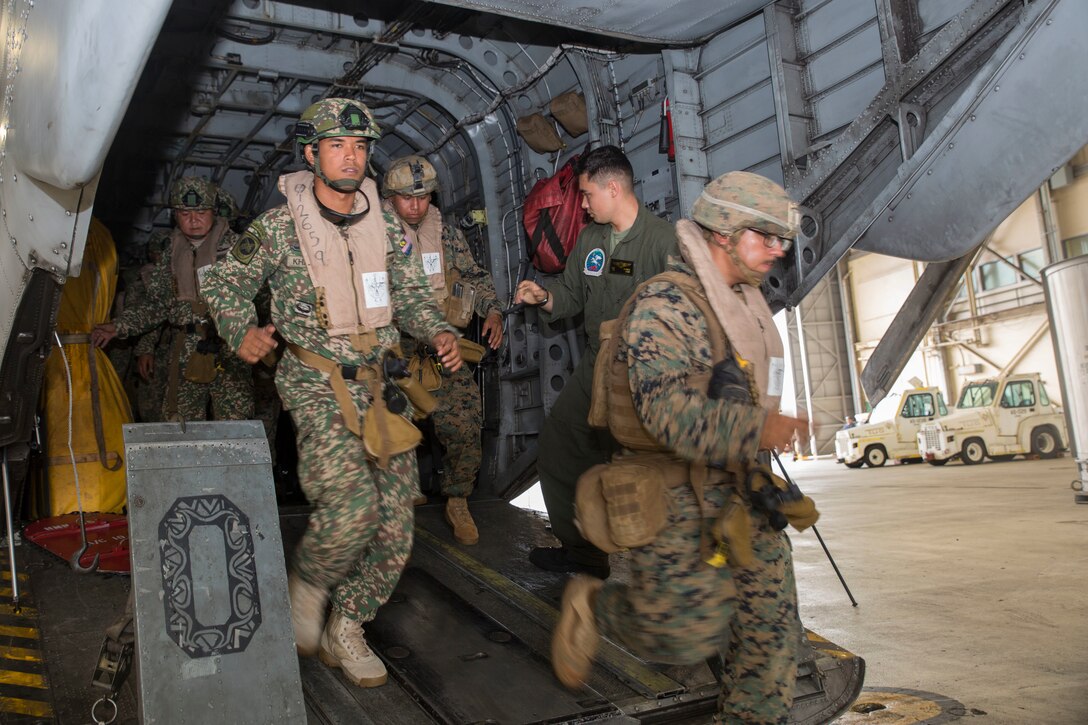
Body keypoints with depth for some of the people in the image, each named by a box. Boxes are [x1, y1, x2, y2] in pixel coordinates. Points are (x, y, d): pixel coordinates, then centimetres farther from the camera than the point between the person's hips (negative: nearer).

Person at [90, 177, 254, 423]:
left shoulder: (234, 245, 2)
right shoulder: (171, 254, 15)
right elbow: (156, 305, 18)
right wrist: (119, 326, 7)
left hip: (229, 352, -4)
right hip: (185, 355, 4)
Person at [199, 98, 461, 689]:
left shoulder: (386, 228, 8)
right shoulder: (278, 227, -3)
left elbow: (411, 295, 17)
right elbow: (226, 281, 10)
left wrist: (439, 331, -2)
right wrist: (242, 332, -7)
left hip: (379, 383, 5)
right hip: (316, 383, -5)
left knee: (395, 524, 2)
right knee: (351, 503, -25)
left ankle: (344, 629, 22)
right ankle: (306, 585, 8)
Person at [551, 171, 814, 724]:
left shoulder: (748, 303, 12)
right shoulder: (665, 303, -18)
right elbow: (671, 414, -30)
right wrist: (756, 429, -37)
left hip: (739, 490, 9)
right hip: (677, 500, -8)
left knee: (772, 620, 9)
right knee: (690, 633, -4)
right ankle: (594, 605, 21)